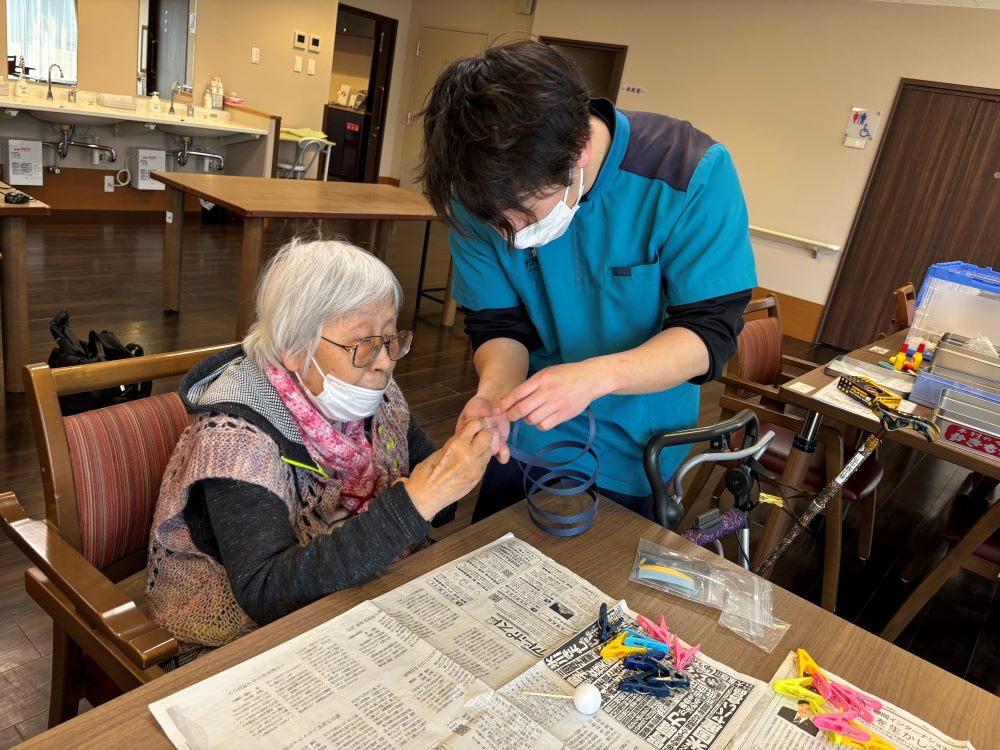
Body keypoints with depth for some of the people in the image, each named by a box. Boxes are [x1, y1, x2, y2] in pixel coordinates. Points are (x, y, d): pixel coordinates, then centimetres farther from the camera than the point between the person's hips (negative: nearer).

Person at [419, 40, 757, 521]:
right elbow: (497, 323, -10)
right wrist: (495, 389, -32)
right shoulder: (485, 191, -17)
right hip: (525, 440, 2)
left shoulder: (693, 174, -26)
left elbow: (710, 331, -23)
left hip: (636, 450, -2)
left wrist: (594, 377, -40)